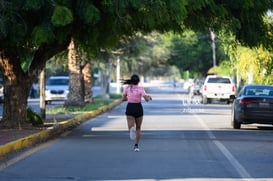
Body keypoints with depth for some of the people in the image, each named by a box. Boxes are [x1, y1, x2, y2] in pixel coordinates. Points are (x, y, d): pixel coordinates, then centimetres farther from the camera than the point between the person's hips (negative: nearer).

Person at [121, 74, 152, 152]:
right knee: (138, 128, 16)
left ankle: (132, 129, -45)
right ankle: (136, 145, 12)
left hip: (130, 107, 1)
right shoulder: (141, 88, -5)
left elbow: (123, 99, 10)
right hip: (138, 108, -1)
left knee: (131, 127, -6)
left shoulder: (127, 88, 3)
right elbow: (147, 99, -12)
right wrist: (149, 97, 11)